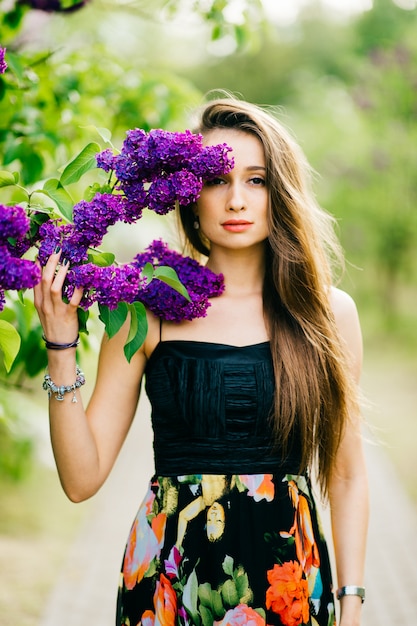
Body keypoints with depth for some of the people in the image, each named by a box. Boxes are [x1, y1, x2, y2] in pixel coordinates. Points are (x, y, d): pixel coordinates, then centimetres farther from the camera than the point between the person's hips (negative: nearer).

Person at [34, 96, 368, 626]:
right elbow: (82, 479, -7)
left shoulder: (329, 313, -1)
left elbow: (346, 475, 5)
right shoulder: (148, 311, -5)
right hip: (169, 581, -1)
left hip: (291, 581, 1)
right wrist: (61, 347, -15)